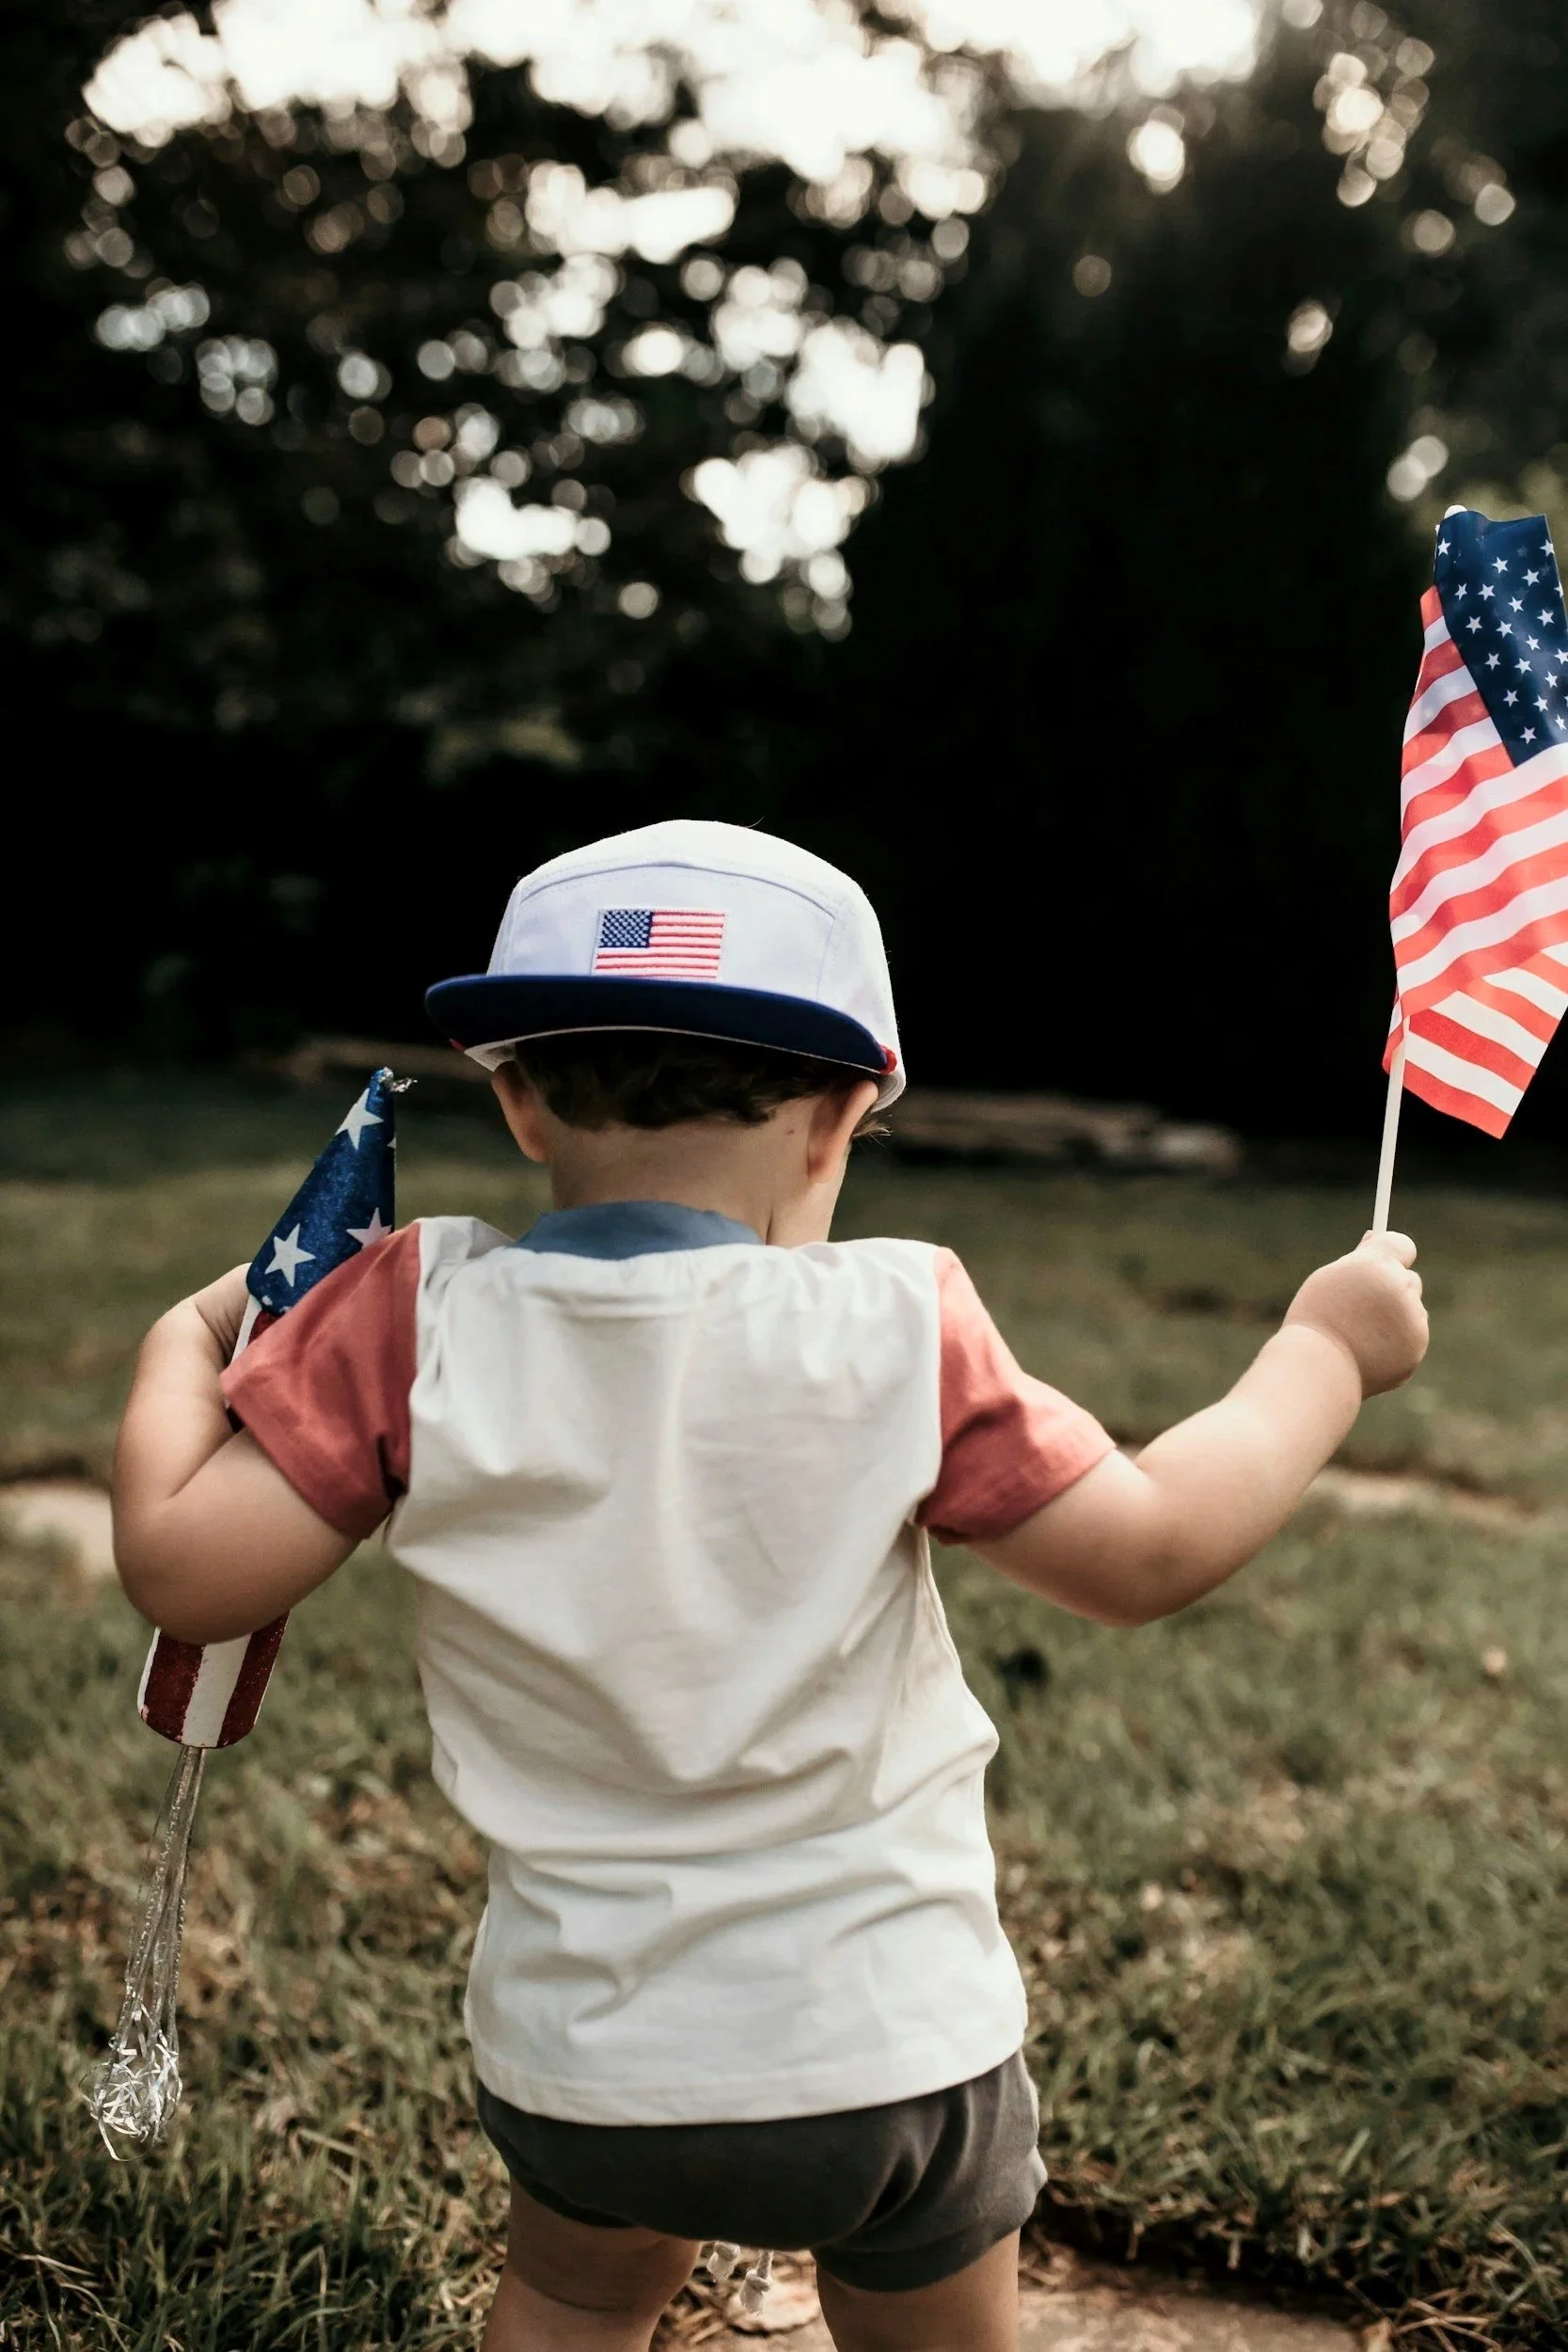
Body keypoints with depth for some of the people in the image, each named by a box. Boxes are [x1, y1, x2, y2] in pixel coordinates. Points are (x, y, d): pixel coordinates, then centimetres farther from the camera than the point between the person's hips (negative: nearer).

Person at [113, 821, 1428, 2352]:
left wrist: (185, 1345, 6)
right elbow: (1146, 1552, -11)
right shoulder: (892, 1334, -16)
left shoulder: (418, 1322, -13)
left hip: (573, 2054, 2)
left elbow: (184, 1567, -13)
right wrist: (1325, 1349, 3)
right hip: (883, 2042, -1)